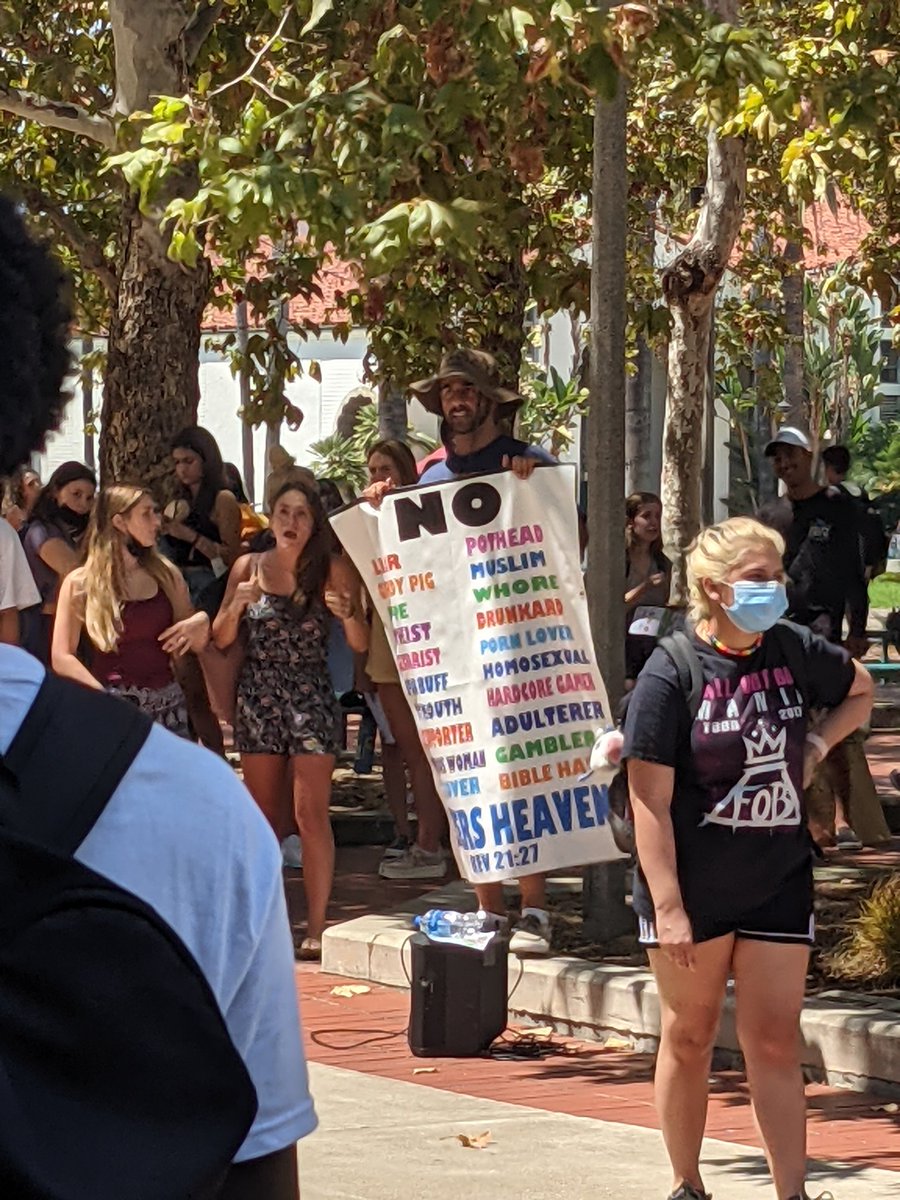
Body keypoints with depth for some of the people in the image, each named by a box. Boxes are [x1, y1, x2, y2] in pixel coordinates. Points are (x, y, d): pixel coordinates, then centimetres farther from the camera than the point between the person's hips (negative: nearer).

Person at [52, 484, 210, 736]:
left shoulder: (166, 574, 10)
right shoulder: (81, 583, -1)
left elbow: (196, 646, 17)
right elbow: (62, 658, -5)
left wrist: (201, 622, -6)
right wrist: (108, 699, -15)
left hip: (167, 706, 3)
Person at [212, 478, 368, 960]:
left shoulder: (333, 571, -2)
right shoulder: (248, 568, 4)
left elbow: (361, 645, -2)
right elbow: (220, 639, 6)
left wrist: (348, 615, -22)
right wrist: (237, 605, -12)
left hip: (311, 700, -2)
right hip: (257, 699, 3)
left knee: (311, 814, -8)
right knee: (263, 815, 9)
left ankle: (316, 925, -7)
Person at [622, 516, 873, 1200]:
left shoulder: (795, 652, -1)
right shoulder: (670, 676, -14)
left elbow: (861, 690, 22)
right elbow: (649, 802, -14)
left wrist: (816, 745, 3)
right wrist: (667, 906, -18)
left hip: (778, 884, 3)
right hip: (692, 887, -3)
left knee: (776, 1043, 0)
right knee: (690, 1038, 11)